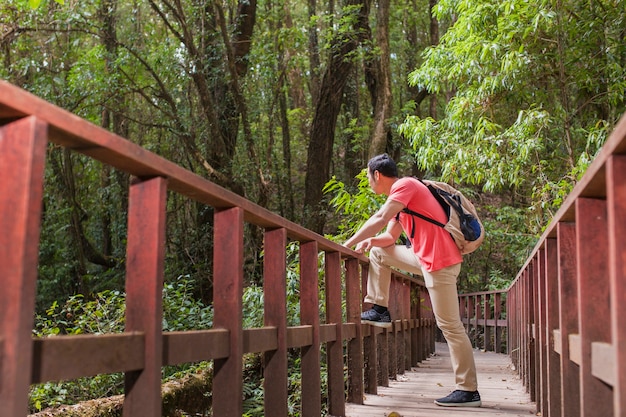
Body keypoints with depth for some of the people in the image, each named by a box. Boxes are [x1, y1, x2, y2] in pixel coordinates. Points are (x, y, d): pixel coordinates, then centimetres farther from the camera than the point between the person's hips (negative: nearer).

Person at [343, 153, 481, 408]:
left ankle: (468, 391, -1)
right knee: (379, 252, 16)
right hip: (426, 258, 10)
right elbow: (390, 237, 18)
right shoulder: (399, 195, 19)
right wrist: (370, 242, -2)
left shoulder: (405, 185, -10)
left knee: (450, 325, -7)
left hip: (440, 261, -10)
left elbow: (380, 219, -21)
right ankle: (380, 311, 17)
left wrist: (346, 245, -17)